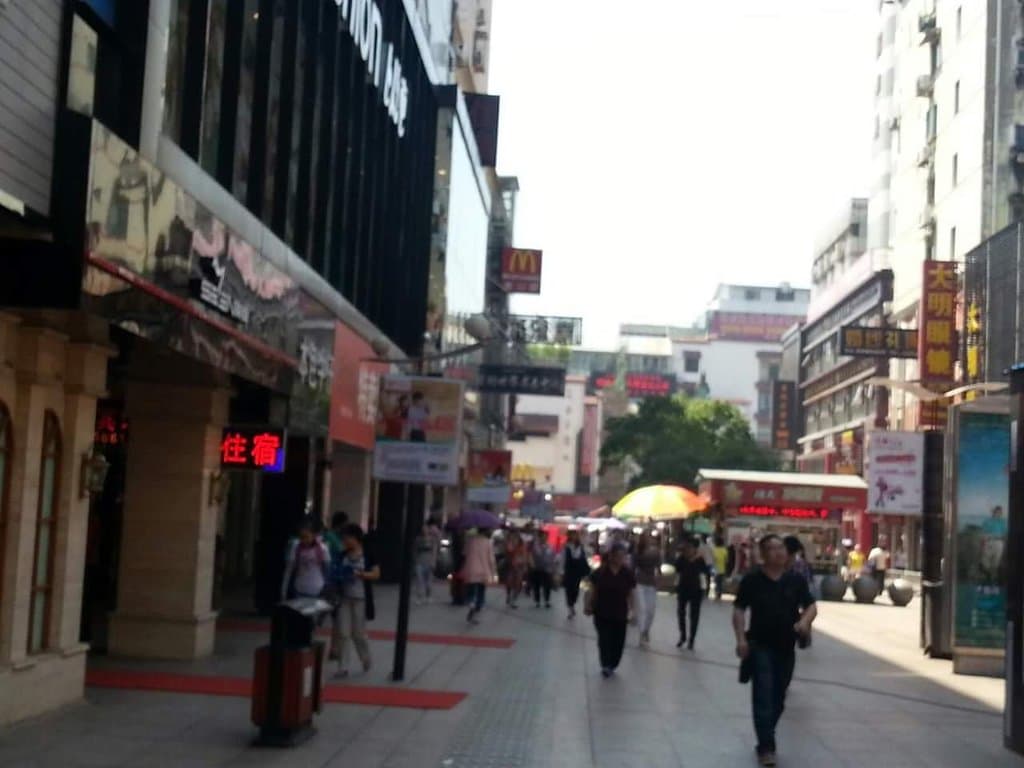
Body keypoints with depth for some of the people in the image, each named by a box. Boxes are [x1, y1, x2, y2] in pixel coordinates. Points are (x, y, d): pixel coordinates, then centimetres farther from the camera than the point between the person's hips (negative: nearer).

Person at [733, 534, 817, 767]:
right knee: (763, 696, -10)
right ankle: (766, 747, -9)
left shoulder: (795, 580, 3)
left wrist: (805, 621, -18)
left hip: (786, 647, 4)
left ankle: (765, 739, 31)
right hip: (760, 646, -4)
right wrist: (741, 638, -16)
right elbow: (739, 610, -5)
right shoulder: (752, 580, -6)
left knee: (778, 698, 13)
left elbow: (811, 606, 4)